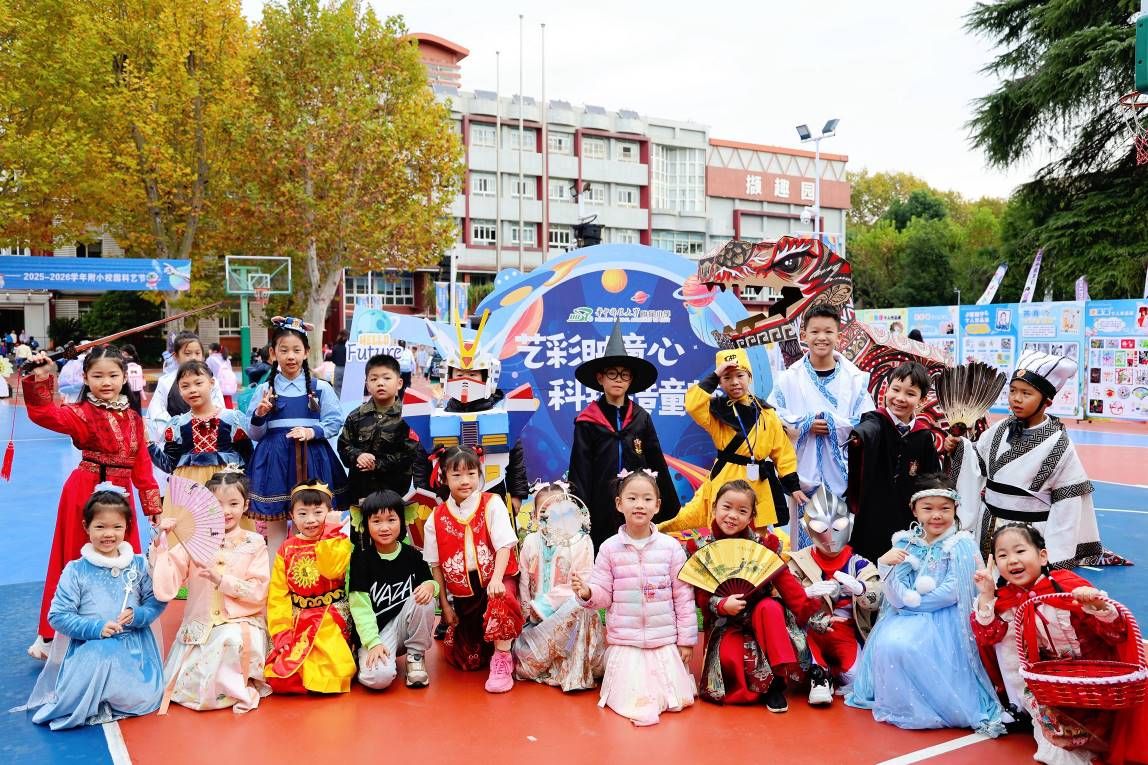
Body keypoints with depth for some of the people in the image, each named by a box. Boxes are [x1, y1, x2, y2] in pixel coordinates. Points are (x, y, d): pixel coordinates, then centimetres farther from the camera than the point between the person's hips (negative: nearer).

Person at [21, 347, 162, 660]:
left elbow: (142, 464, 9)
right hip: (86, 492, -5)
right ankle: (50, 634, 18)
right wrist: (39, 380, -41)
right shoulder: (83, 413, -8)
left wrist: (153, 504, 7)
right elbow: (47, 415, -28)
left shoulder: (133, 416, 7)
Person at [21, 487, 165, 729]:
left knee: (145, 699, -15)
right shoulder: (76, 570, -2)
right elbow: (58, 615, -4)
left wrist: (138, 616, -13)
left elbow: (157, 602, 8)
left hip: (135, 646, 2)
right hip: (91, 646, -2)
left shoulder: (139, 565, 5)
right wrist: (95, 628, -16)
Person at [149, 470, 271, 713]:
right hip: (200, 624, 2)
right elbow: (167, 584, -7)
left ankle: (239, 689, -10)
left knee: (232, 639, -36)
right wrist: (161, 542, -16)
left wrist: (221, 579, -17)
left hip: (240, 623, -2)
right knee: (190, 688, -14)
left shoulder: (254, 543, 1)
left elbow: (258, 592, -6)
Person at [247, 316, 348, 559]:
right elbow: (255, 434, 6)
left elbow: (335, 423, 2)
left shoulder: (320, 388, 4)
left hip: (311, 459, 0)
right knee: (276, 530, 4)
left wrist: (312, 431, -14)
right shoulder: (265, 389, 5)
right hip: (275, 461, 0)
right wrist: (259, 415, -13)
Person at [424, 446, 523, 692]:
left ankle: (502, 658, -20)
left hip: (495, 581, -3)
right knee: (465, 661, 3)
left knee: (501, 599, -40)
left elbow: (504, 545, -15)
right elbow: (435, 565, 4)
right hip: (462, 593, 3)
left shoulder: (492, 504, -7)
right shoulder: (436, 519, -1)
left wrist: (496, 579, -31)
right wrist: (445, 605, 2)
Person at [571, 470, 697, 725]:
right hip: (625, 642, -1)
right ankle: (624, 676, 14)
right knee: (632, 704, -13)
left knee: (677, 700, -3)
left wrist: (687, 639, 2)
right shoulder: (610, 548, -3)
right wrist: (586, 592, -23)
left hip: (665, 641, 1)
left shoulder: (671, 546, -3)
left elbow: (683, 596, 1)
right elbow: (603, 594, 0)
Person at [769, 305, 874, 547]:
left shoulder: (854, 378, 3)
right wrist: (805, 425, -13)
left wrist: (833, 424, -14)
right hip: (803, 472, 0)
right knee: (805, 542, 4)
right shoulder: (789, 378, 4)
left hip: (843, 473, 0)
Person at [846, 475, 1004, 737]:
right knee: (887, 644, -24)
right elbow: (897, 598, -2)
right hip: (907, 617, 4)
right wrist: (886, 565, -19)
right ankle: (898, 704, -1)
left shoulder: (962, 545, -4)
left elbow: (952, 593, -14)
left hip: (944, 619, -4)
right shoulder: (906, 544, 5)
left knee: (905, 646, -28)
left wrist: (912, 599, -8)